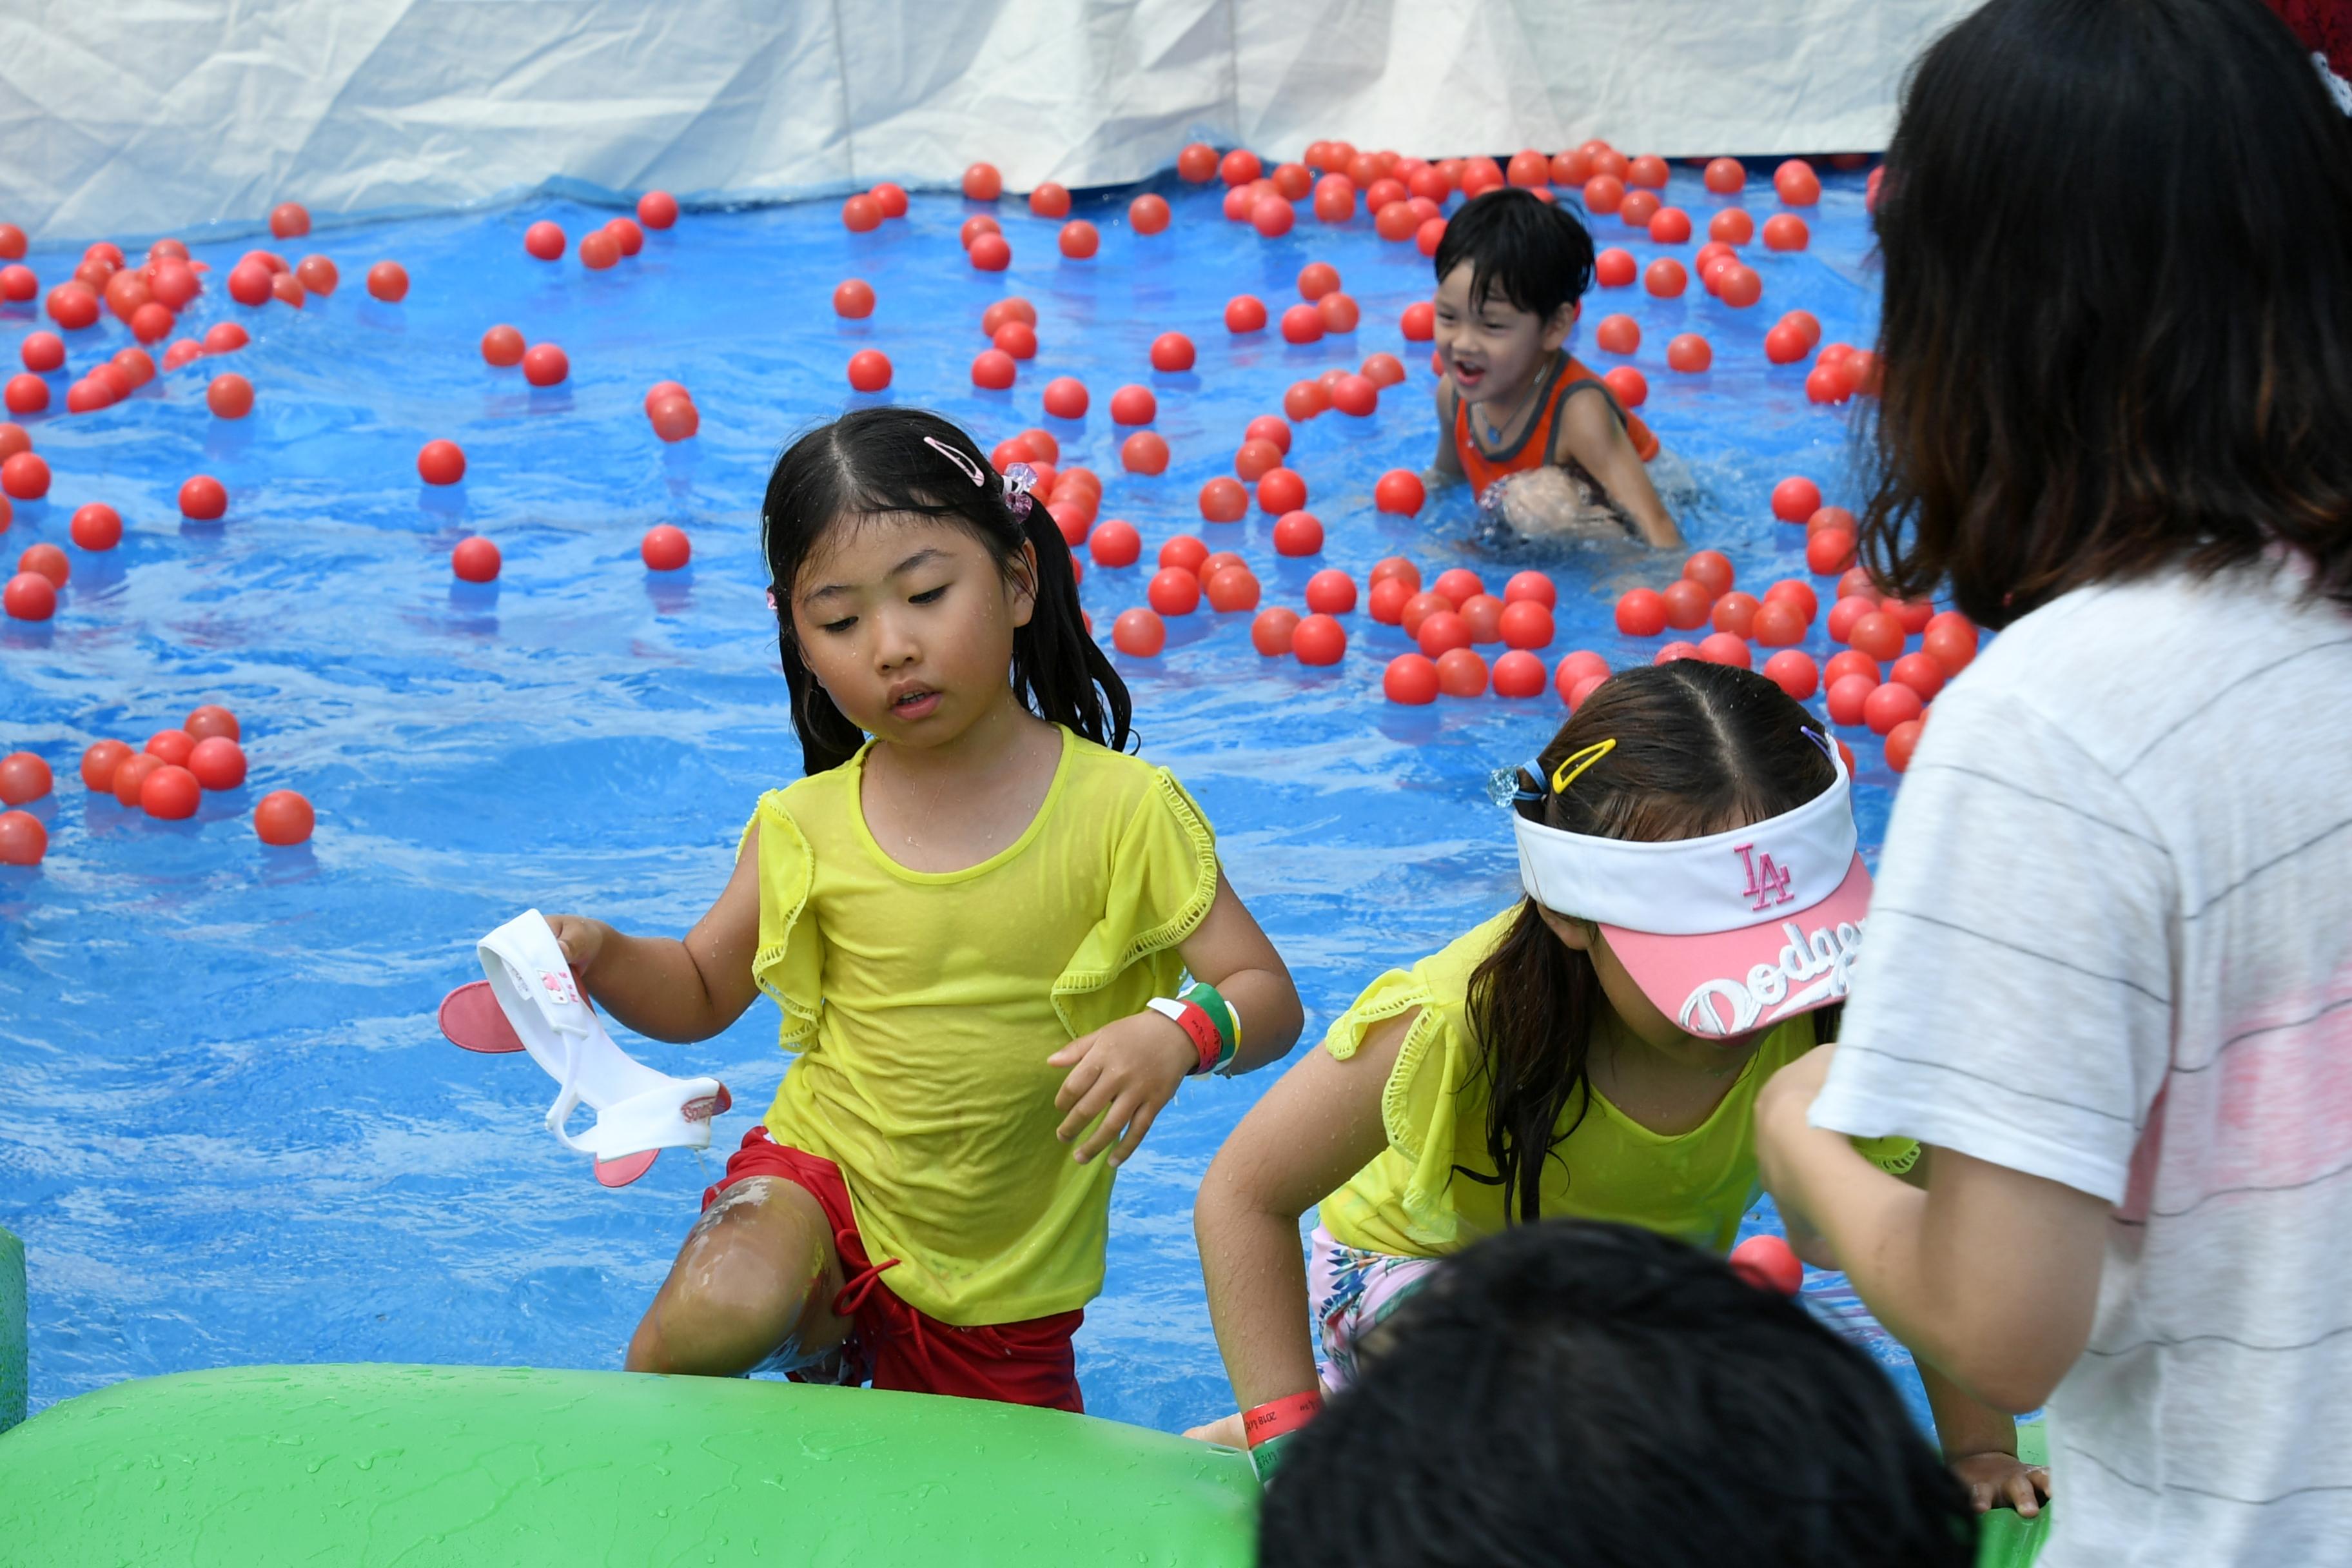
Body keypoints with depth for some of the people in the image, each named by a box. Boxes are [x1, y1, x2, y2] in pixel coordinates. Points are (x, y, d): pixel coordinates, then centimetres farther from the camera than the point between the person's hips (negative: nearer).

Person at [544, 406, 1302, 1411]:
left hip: (1004, 1277, 1)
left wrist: (1178, 1033, -34)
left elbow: (1268, 997, -11)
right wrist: (599, 954, -12)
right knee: (711, 1321, -31)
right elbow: (701, 993, 10)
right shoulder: (804, 830, -5)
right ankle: (821, 1345, 2)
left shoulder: (1122, 812, -12)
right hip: (823, 1180, -1)